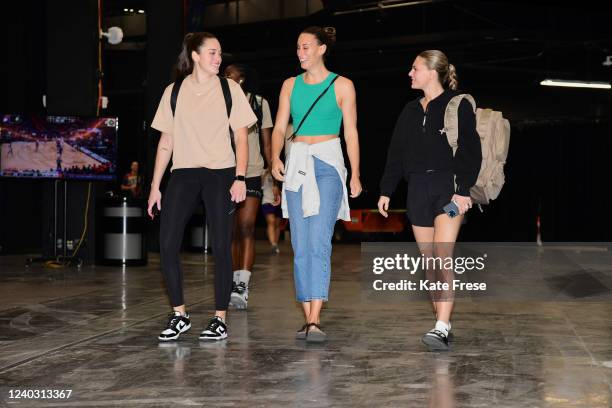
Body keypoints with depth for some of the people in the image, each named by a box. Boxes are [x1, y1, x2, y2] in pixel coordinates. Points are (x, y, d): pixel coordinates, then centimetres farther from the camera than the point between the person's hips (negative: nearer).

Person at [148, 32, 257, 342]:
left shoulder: (229, 89, 5)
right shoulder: (174, 92, 9)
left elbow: (241, 137, 3)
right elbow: (166, 142, 11)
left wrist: (240, 178, -8)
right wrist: (155, 185, 7)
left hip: (220, 173, -2)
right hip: (183, 174, 2)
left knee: (221, 247, -3)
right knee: (167, 244, -7)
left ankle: (220, 319, 7)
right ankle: (179, 316, 6)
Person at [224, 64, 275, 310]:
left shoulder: (259, 103, 6)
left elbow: (267, 143, 7)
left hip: (251, 174, -2)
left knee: (246, 229, -13)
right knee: (231, 233, 5)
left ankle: (242, 286, -18)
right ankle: (235, 285, 13)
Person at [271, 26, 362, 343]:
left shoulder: (342, 85, 4)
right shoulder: (291, 85, 13)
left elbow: (351, 133, 4)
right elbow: (279, 127, 9)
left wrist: (355, 174, -2)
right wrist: (275, 158, -9)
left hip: (328, 164, -4)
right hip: (296, 165, 4)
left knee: (318, 242, -17)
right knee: (300, 245, 1)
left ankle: (316, 319, -20)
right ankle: (308, 319, 7)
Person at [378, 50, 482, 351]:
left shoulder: (458, 105, -2)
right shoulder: (411, 111, 17)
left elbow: (471, 151, -7)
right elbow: (396, 153, 18)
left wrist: (464, 189, -16)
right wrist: (386, 190, 13)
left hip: (448, 186, -6)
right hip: (418, 188, 6)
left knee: (443, 256, -17)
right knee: (428, 260, 6)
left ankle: (441, 329, -21)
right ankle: (441, 322, 13)